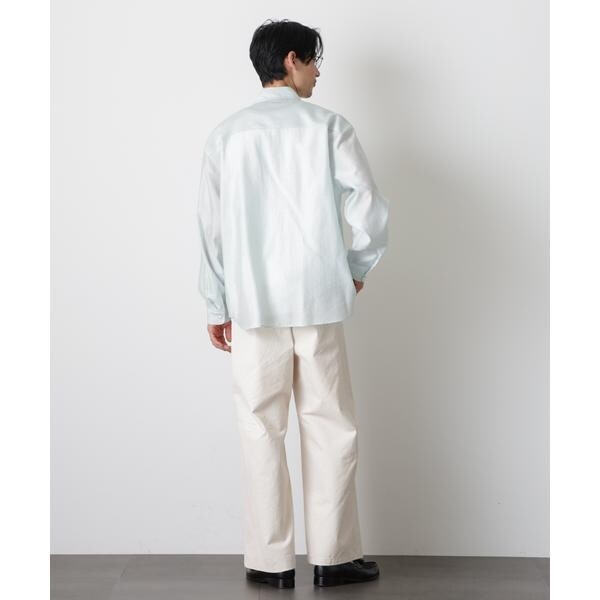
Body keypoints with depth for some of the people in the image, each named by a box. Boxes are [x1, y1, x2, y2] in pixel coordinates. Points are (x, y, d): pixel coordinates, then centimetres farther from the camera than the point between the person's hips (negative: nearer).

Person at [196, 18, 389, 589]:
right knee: (330, 427, 8)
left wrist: (216, 307, 9)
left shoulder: (227, 134, 3)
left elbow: (211, 227, 2)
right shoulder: (328, 126, -2)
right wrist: (358, 268, 9)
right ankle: (333, 556, 13)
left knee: (261, 430, 7)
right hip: (318, 301, -1)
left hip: (253, 305, 1)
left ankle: (270, 560, 11)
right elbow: (371, 211, -8)